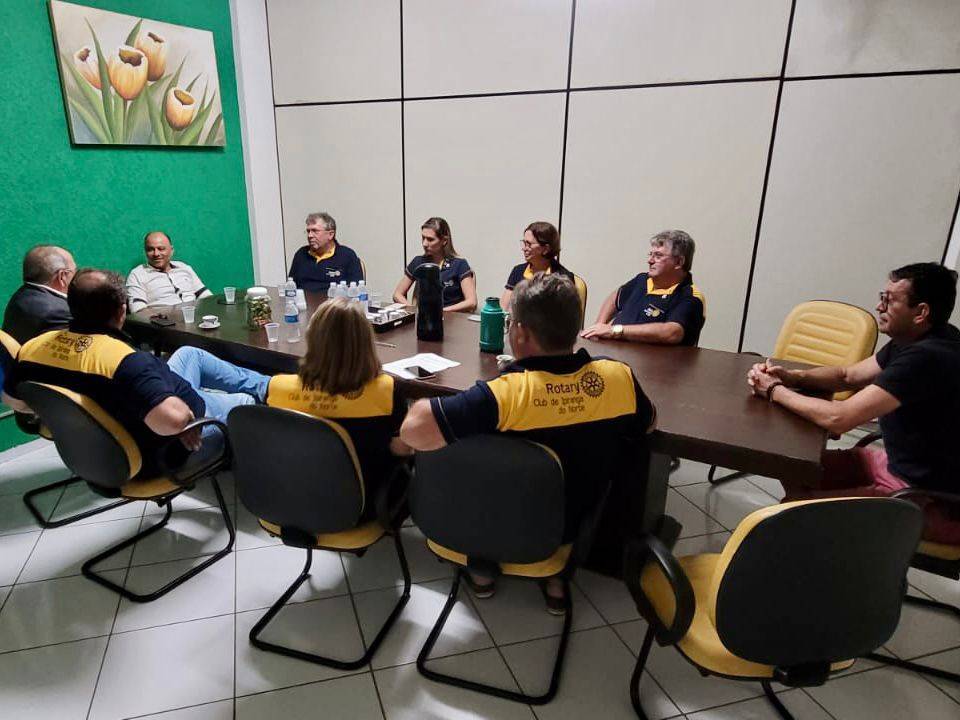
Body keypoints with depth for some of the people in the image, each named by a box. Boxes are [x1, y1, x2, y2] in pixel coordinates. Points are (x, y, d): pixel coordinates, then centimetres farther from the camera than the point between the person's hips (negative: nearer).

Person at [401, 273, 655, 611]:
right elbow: (648, 423, 2)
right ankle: (556, 575, 30)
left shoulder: (503, 394, -34)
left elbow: (413, 430, -38)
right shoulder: (619, 377, -19)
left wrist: (423, 404, -16)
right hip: (581, 527, 3)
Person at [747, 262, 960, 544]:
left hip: (935, 500, -9)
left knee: (802, 507, -18)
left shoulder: (926, 357, -28)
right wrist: (791, 376, -4)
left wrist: (775, 391, -16)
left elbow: (838, 418, -31)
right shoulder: (914, 340, 2)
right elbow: (849, 375, 14)